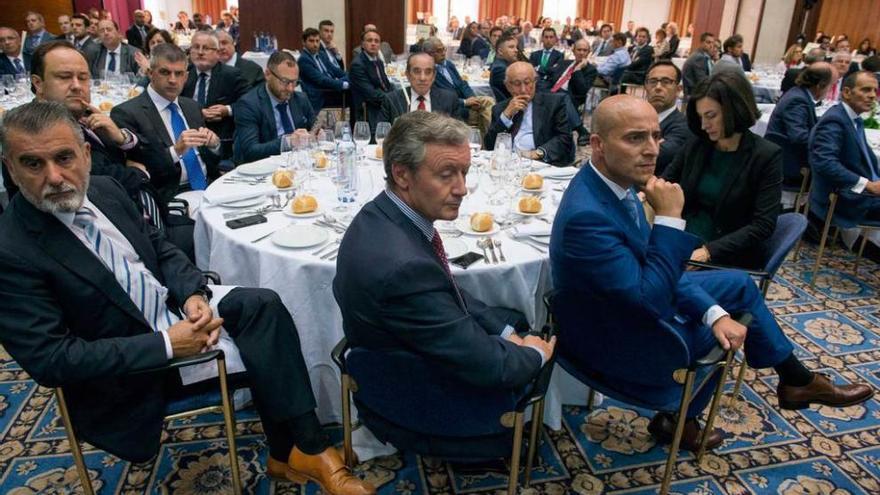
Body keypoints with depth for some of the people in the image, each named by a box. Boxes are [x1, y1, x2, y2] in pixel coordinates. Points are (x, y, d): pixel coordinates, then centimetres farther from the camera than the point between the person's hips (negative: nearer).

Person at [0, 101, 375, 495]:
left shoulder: (105, 190, -2)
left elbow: (161, 249, 8)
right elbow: (50, 359, -21)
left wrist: (194, 294, -12)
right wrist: (164, 344, -25)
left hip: (176, 305, 6)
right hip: (128, 371, -6)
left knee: (262, 305, -15)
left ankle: (294, 450, -9)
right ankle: (295, 450, 2)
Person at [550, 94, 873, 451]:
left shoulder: (613, 180, -8)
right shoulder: (586, 215, -36)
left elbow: (651, 260, 1)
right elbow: (648, 300, -32)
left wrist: (713, 312, -7)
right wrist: (669, 219, -34)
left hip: (638, 293, 8)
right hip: (621, 337, -8)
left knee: (740, 284, 14)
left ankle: (797, 380, 35)